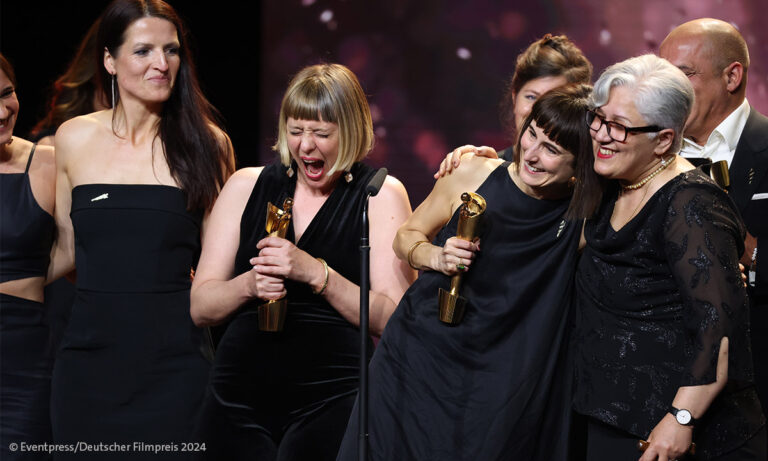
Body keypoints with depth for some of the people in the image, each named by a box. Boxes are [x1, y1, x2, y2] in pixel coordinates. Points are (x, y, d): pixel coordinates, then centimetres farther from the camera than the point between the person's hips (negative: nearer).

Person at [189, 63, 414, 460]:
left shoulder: (381, 194, 2)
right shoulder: (246, 187, 10)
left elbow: (393, 320, -8)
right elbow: (200, 308, 8)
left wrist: (315, 272, -17)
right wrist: (249, 284, -11)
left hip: (332, 399, -3)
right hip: (240, 396, 3)